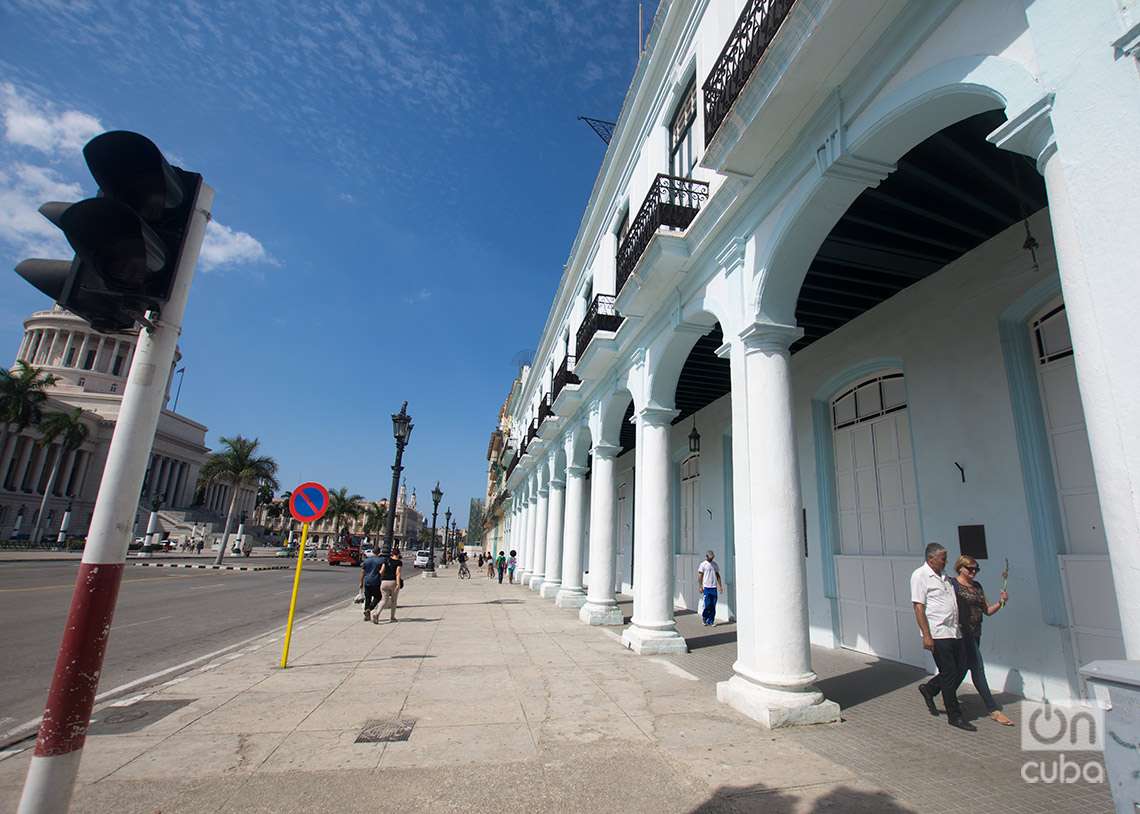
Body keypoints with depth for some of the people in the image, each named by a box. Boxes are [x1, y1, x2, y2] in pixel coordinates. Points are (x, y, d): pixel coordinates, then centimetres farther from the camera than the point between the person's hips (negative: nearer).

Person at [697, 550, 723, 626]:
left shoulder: (714, 564, 13)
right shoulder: (703, 565, -2)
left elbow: (718, 575, 17)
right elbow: (700, 576, -4)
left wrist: (720, 585, 11)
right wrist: (700, 586, -10)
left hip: (714, 587, 5)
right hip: (706, 587, -5)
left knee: (713, 606, 4)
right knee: (707, 605, -5)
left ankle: (711, 621, 11)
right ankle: (704, 616, 18)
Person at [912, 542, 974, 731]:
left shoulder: (944, 577, 16)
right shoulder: (920, 575, -11)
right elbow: (918, 607, -15)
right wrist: (926, 635, -18)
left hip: (953, 632, 8)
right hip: (937, 634, -8)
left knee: (961, 668, 10)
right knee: (949, 673, -1)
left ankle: (929, 689, 29)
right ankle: (955, 716, 13)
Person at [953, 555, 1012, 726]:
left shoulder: (977, 586, 13)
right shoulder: (953, 585, -11)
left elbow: (987, 611, 12)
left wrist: (1000, 602, -4)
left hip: (975, 634, 8)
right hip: (962, 633, -8)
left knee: (963, 667, 16)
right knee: (977, 669, -7)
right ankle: (993, 710, -1)